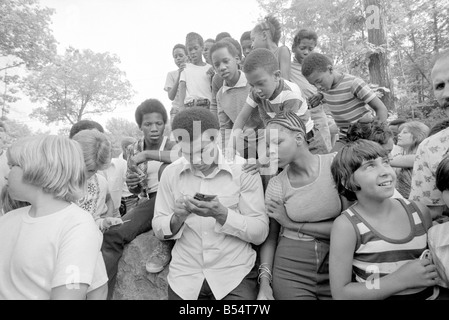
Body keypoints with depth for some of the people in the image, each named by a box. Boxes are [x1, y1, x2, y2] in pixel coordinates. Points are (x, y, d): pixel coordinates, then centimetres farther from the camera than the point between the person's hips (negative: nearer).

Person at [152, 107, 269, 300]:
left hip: (235, 275, -2)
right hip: (184, 276, 2)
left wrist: (221, 214, -25)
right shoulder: (171, 173, -3)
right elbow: (158, 229, 3)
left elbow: (260, 233, -10)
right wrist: (177, 217, -18)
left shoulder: (244, 169, -10)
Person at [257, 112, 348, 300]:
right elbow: (270, 237, -1)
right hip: (291, 271, 0)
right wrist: (265, 281, -14)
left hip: (336, 265, 0)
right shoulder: (276, 185, -7)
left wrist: (292, 224, -12)